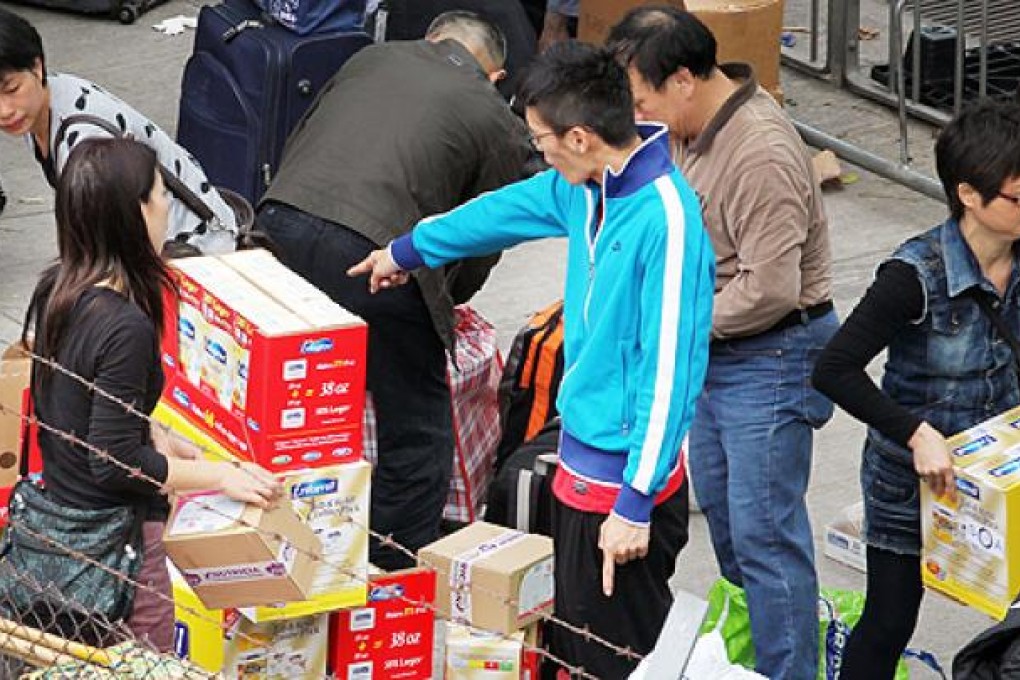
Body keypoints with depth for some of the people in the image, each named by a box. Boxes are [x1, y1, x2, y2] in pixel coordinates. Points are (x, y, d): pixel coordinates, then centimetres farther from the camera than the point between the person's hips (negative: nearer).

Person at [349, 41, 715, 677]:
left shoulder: (666, 219, -24)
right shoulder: (589, 188, 3)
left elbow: (670, 371, -24)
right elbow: (513, 208, 24)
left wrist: (636, 502, -23)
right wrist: (410, 250, 40)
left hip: (624, 477, -9)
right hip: (582, 457, 9)